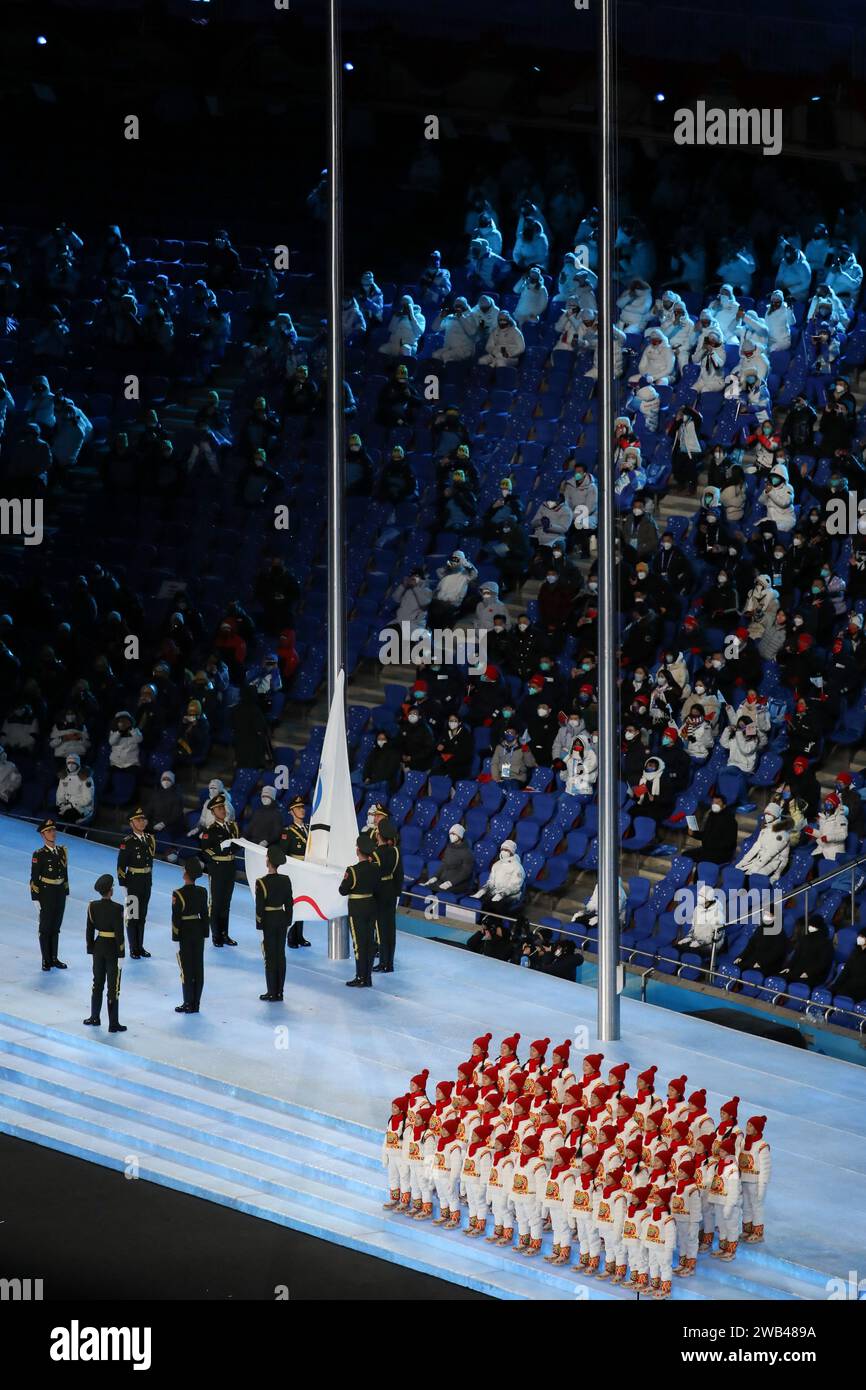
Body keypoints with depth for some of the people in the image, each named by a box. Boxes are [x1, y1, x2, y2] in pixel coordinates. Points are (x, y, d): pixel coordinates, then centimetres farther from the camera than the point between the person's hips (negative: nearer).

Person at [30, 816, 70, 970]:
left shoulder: (62, 851, 5)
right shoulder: (39, 855, -12)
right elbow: (34, 879, -12)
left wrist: (65, 893, 11)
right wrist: (36, 899, -14)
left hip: (60, 894, 5)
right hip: (46, 894, -5)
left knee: (56, 928, 13)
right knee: (45, 928, 4)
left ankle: (54, 958, 21)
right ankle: (46, 960, 11)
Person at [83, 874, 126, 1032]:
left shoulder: (92, 907, -5)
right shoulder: (116, 909, -19)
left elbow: (89, 930, 2)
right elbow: (119, 933, -17)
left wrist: (91, 949, 12)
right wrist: (121, 954, -10)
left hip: (98, 947, 5)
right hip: (112, 949, -5)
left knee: (98, 983, 20)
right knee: (113, 987, 3)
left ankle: (95, 1017, 31)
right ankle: (113, 1024, 6)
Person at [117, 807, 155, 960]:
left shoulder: (149, 839, 6)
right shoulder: (127, 842, -14)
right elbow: (121, 866, -13)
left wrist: (149, 880, 12)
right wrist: (123, 885, -14)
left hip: (146, 882, 6)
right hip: (133, 882, -6)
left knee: (142, 915, 14)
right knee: (132, 915, 3)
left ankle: (140, 947, 23)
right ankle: (134, 949, 11)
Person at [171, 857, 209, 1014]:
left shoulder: (178, 894, -17)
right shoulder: (202, 892, -2)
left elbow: (176, 917, -14)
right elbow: (205, 914, 4)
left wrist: (175, 935, -5)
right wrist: (205, 932, 12)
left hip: (185, 932, -5)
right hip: (199, 930, 5)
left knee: (186, 967, 3)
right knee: (198, 967, 9)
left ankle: (188, 1004, 6)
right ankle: (196, 1003, 14)